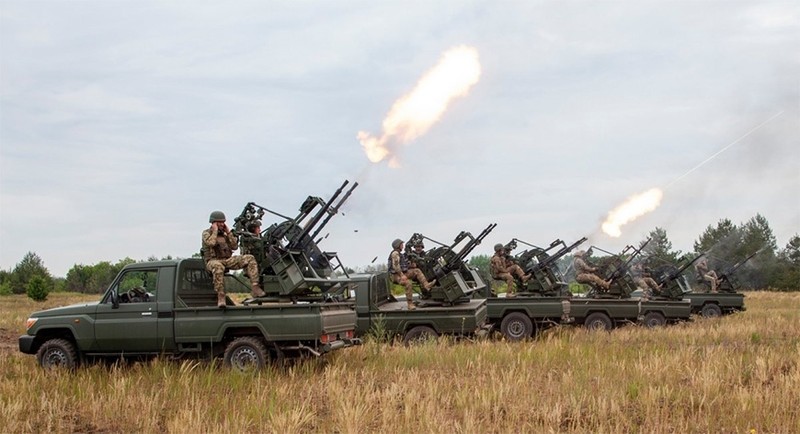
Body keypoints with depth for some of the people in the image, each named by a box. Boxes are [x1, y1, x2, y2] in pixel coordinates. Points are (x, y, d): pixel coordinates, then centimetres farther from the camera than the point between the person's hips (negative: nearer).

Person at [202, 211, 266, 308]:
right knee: (218, 266, -45)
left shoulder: (224, 234, 18)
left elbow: (235, 247, 8)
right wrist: (215, 231, -8)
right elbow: (211, 243, -21)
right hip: (213, 261, -6)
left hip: (227, 260, 6)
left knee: (250, 259, -13)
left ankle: (255, 289, -24)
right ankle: (221, 297, -44)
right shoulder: (206, 233, 2)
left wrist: (228, 232, 5)